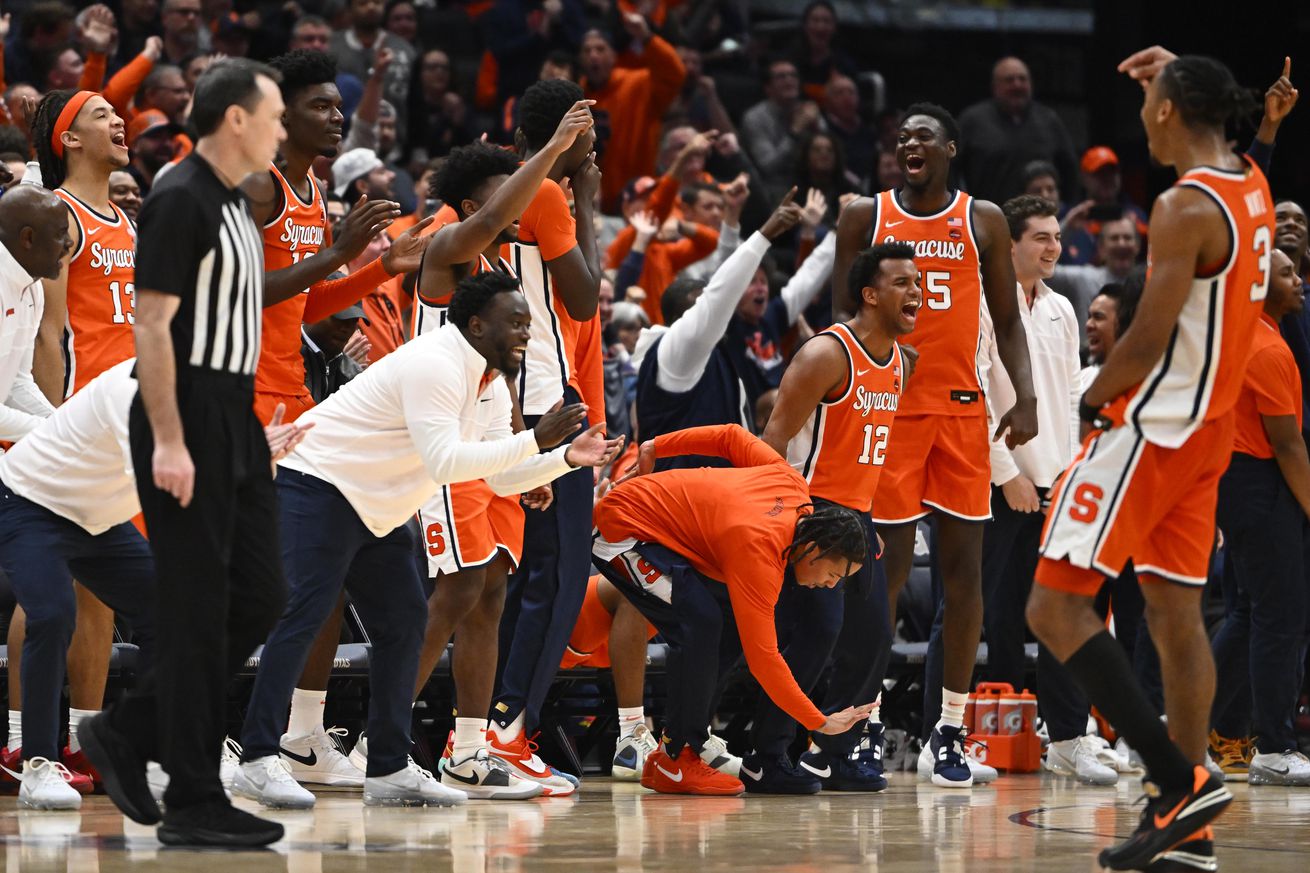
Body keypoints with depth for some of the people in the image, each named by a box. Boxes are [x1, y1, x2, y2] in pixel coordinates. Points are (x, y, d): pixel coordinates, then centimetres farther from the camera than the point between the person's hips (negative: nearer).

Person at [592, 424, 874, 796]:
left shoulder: (792, 485, -9)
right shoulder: (761, 552, -31)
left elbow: (732, 437, 6)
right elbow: (763, 657, -30)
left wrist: (655, 447, 16)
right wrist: (821, 723, -27)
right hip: (620, 530, -10)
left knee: (732, 628, 1)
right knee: (701, 622, -27)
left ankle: (670, 753, 4)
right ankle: (677, 760, -18)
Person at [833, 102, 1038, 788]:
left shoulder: (983, 221, 7)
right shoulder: (864, 218, 6)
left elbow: (1007, 320, 8)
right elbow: (841, 318, 8)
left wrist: (1025, 398, -6)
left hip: (962, 409, 1)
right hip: (885, 407, -1)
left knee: (963, 565, -1)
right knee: (887, 565, -3)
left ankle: (951, 731, 5)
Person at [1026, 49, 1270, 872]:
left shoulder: (1185, 207, -19)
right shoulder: (1252, 187, 7)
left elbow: (1148, 340, -21)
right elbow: (1219, 126, 35)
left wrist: (1093, 398, -5)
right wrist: (1179, 74, 29)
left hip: (1154, 427, -9)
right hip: (1209, 430, 9)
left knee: (1057, 605, -10)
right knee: (1178, 612, 12)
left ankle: (1181, 781, -19)